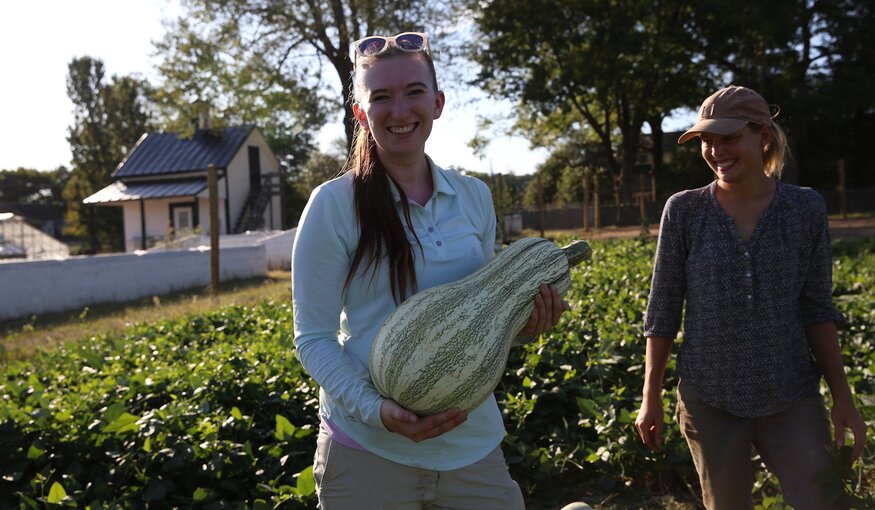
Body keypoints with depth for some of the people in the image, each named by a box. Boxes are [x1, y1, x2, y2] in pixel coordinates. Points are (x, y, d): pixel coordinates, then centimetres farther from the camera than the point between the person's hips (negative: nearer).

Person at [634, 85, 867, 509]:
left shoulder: (805, 208, -3)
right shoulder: (683, 210, -7)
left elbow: (817, 308, 3)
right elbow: (663, 308, -3)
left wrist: (842, 395, 1)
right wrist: (651, 396, -2)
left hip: (793, 398, 1)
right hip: (710, 401, 0)